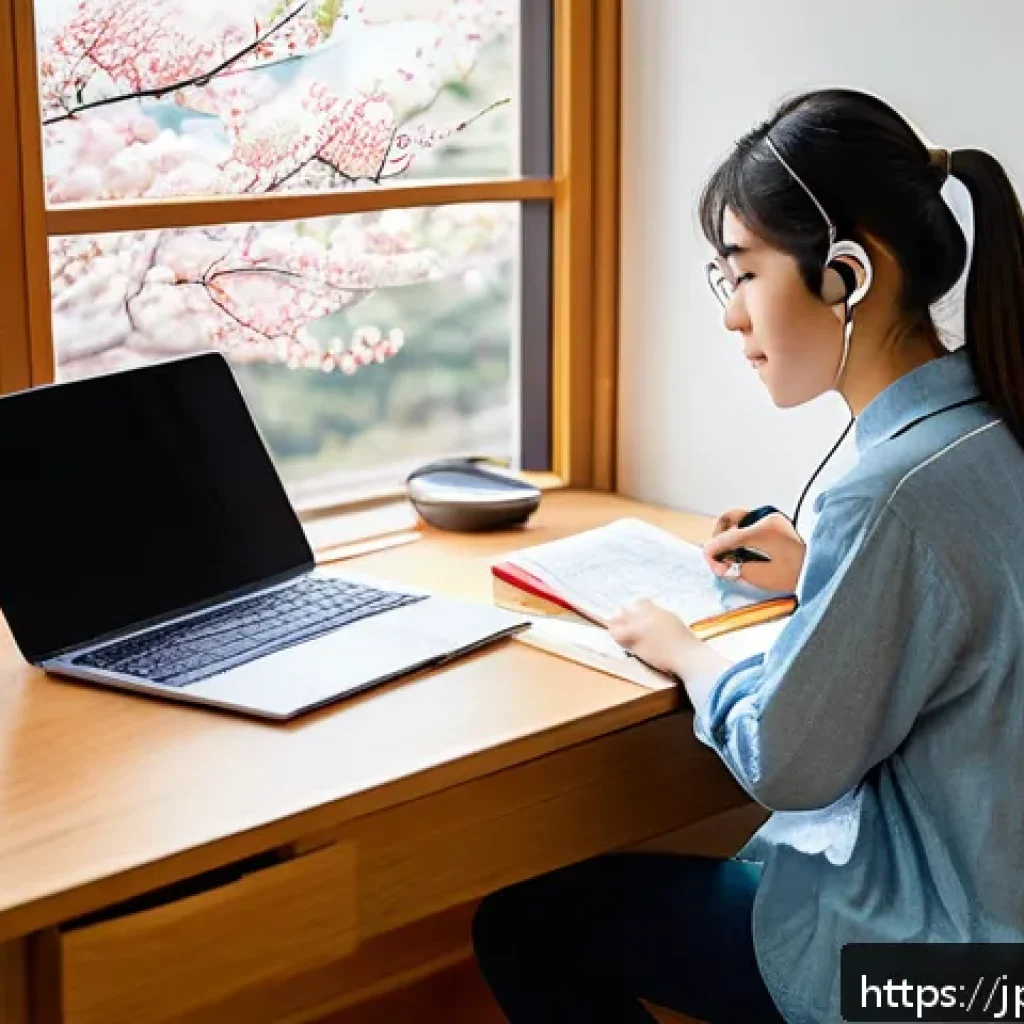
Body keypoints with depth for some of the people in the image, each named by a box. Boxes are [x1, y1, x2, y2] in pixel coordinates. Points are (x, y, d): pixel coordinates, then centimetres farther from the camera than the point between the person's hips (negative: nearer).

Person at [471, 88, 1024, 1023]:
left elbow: (782, 764, -18)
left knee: (523, 929, 1)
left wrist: (686, 653, -2)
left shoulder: (892, 493, -28)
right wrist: (821, 577, 11)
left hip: (906, 949, -9)